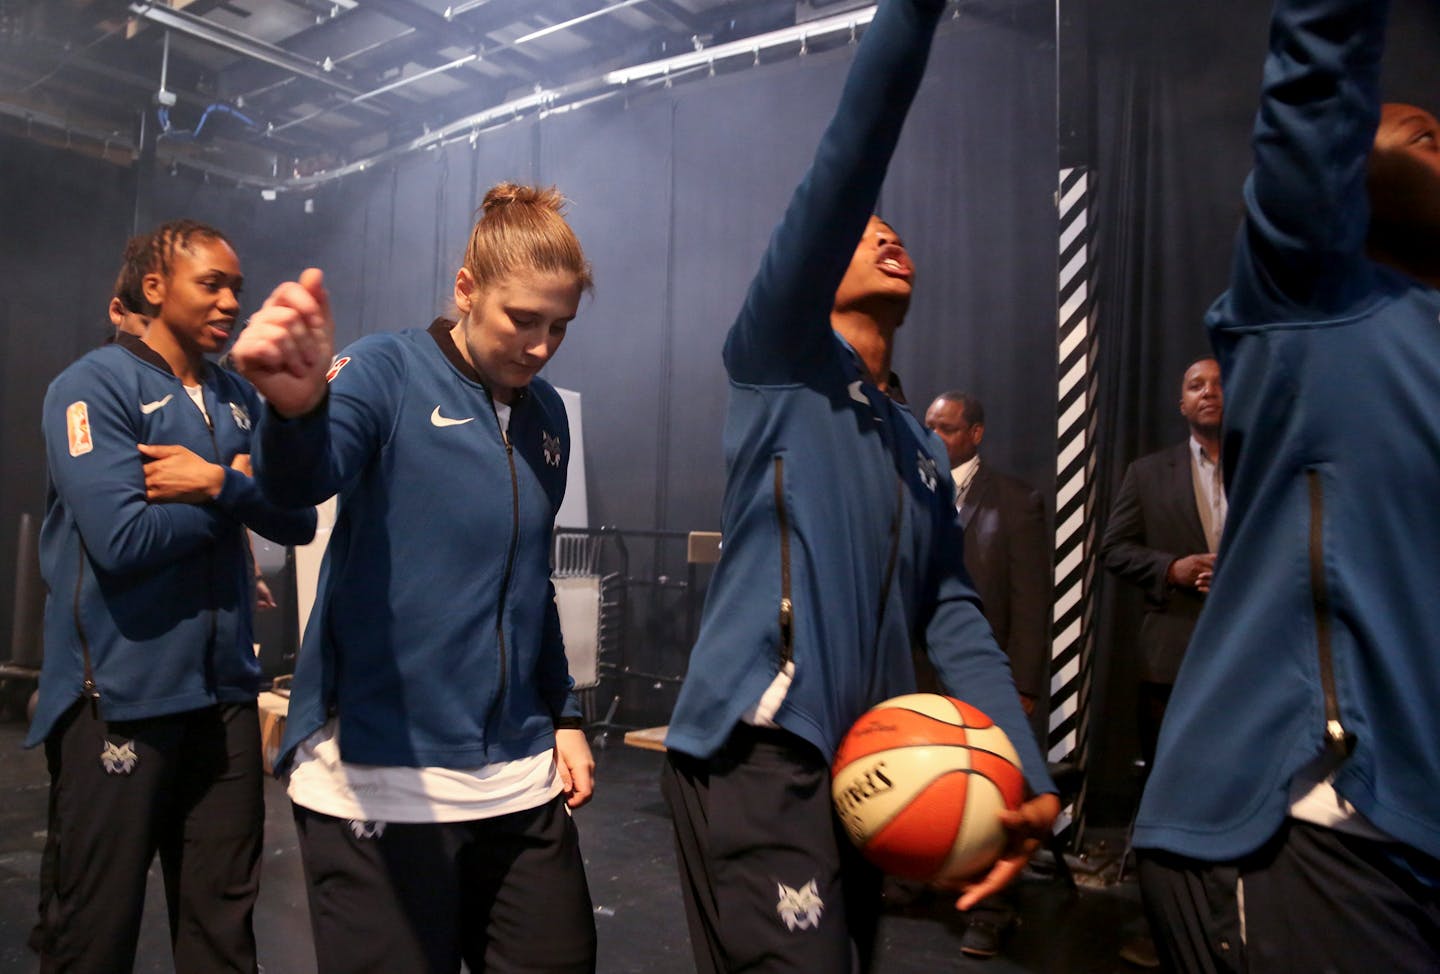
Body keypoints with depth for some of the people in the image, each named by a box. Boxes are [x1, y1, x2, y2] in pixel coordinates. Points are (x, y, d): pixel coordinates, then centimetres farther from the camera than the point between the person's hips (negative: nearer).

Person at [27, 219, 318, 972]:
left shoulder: (240, 401, 11)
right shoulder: (94, 386, -8)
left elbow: (298, 519, 2)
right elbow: (123, 540, -21)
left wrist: (217, 483, -15)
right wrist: (241, 486, -7)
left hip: (225, 690, 6)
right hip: (120, 697, -6)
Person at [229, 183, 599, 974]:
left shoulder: (546, 415, 10)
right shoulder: (388, 372, -7)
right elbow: (300, 480, -27)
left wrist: (563, 715, 13)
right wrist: (297, 405, -49)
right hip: (380, 777, -5)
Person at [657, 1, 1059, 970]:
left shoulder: (924, 448, 18)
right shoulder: (783, 364, 0)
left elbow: (955, 617, 10)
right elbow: (845, 166, -12)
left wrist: (1028, 777, 0)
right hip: (758, 747, -7)